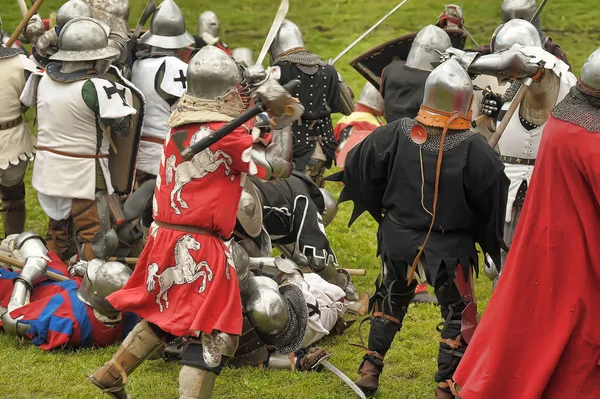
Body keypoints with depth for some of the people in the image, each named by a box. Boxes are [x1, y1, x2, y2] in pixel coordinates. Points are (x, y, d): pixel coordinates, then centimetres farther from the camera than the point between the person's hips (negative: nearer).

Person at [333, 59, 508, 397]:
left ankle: (370, 370, 30)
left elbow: (360, 167, 0)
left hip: (398, 239, 4)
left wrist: (382, 210, 16)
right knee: (459, 313, 14)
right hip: (450, 247, -4)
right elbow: (494, 199, -15)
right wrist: (489, 238, 4)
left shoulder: (397, 134, -11)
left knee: (391, 300, 27)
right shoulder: (474, 149, -20)